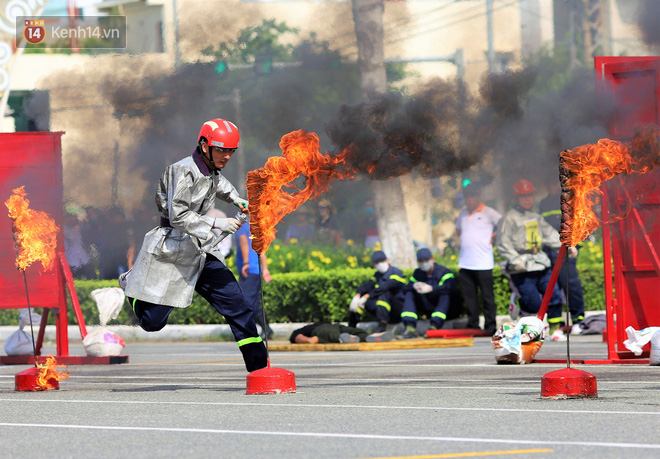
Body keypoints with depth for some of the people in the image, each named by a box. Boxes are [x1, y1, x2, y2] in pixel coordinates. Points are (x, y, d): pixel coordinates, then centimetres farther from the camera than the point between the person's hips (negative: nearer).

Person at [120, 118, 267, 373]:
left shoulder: (211, 169, 6)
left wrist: (236, 200, 18)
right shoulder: (184, 172, -20)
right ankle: (132, 283, 31)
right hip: (171, 251, -7)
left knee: (236, 303, -5)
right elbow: (178, 216, -28)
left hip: (200, 249, 7)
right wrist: (217, 224, -29)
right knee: (152, 322, 0)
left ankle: (259, 365, 1)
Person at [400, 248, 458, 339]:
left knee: (445, 295, -34)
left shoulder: (443, 272, -13)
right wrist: (414, 286, -27)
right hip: (426, 306, 5)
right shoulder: (417, 273, 7)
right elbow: (407, 288, -2)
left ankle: (434, 327, -46)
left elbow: (451, 287, -32)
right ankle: (410, 327, -24)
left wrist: (431, 288, -37)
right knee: (409, 295, -9)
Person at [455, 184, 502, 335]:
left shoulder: (489, 213, -3)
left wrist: (493, 238, -6)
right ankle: (472, 326, 13)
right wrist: (463, 240, 16)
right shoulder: (463, 213, 15)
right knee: (469, 296, 6)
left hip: (483, 264, -6)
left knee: (487, 296, -3)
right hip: (465, 264, 6)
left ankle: (490, 327, 2)